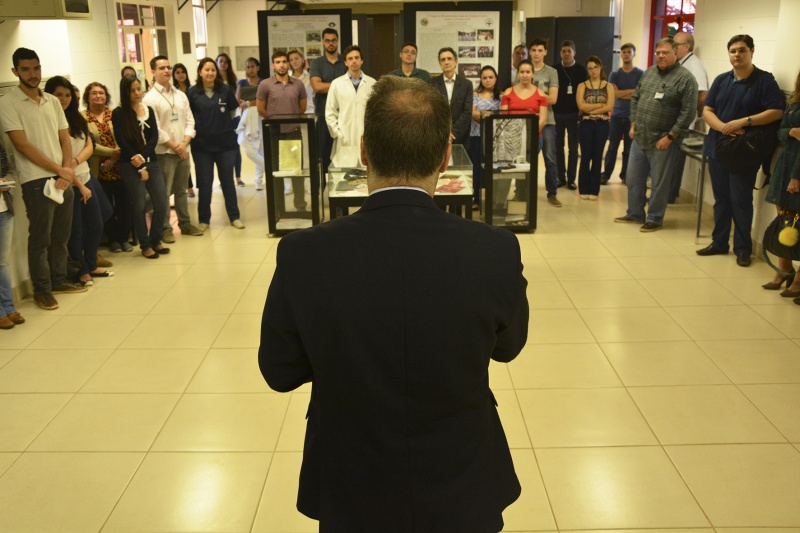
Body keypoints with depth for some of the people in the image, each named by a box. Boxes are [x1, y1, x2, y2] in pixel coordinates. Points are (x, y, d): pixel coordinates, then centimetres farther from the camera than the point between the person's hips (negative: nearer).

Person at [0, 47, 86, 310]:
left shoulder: (52, 101, 11)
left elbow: (65, 139, 11)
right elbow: (22, 145, -12)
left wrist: (67, 170, -6)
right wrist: (59, 170, -12)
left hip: (64, 179, 5)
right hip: (36, 181, -5)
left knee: (61, 234, 12)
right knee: (40, 238, 1)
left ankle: (58, 280, 26)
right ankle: (41, 290, 11)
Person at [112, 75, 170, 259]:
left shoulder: (149, 110, 11)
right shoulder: (119, 113, -3)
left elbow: (154, 137, 3)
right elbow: (123, 142, -7)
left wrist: (143, 156, -14)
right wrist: (139, 168, -10)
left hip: (151, 162, 4)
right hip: (130, 166, -4)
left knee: (162, 205, 1)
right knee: (140, 206, -2)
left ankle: (155, 240, 19)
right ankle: (145, 245, 11)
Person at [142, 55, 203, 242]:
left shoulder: (181, 95, 11)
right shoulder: (150, 98, -7)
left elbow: (190, 121, 7)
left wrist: (184, 143, -8)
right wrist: (174, 146, -12)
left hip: (184, 150, 5)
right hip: (164, 152, -5)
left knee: (182, 190, 14)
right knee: (164, 192, -2)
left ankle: (185, 223, 23)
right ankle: (165, 229, 4)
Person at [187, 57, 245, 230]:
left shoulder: (225, 90, -1)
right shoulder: (192, 92, -3)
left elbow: (232, 111, 10)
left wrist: (222, 124, 6)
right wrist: (197, 128, 0)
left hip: (225, 142, 1)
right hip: (202, 144, -1)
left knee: (227, 180, 9)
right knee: (204, 183, 7)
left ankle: (234, 217, 17)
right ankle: (203, 220, 16)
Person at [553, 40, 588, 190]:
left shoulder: (581, 70, 3)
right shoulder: (555, 69, 4)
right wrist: (550, 109, 0)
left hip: (574, 113, -1)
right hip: (557, 113, 1)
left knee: (573, 148, 2)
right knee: (558, 147, 5)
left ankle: (571, 179, 6)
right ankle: (560, 176, 13)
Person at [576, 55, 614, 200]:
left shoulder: (608, 87, 6)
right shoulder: (582, 86, 4)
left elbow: (610, 107, -7)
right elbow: (581, 106, -9)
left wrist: (590, 109, -11)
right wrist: (600, 104, -9)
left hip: (602, 125, 1)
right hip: (586, 124, 0)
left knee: (597, 157, 4)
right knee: (586, 157, 1)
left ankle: (594, 190, 9)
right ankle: (584, 189, 7)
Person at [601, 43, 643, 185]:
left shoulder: (640, 74, 0)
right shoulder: (615, 74, 6)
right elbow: (615, 94, -6)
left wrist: (622, 94, -7)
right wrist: (632, 91, -9)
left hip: (633, 116, -1)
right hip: (617, 115, 1)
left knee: (629, 149, 5)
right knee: (612, 147, 4)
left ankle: (625, 175, 15)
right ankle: (605, 174, 9)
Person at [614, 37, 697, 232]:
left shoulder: (685, 78, -10)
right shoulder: (649, 72, 10)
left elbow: (688, 112, -14)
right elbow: (635, 98, 18)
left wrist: (670, 137, -16)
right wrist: (633, 125, 10)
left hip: (661, 141, -6)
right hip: (639, 138, 6)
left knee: (659, 183, 4)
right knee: (634, 178, 14)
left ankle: (655, 219, 17)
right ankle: (635, 214, 29)